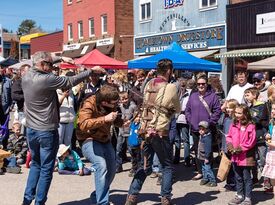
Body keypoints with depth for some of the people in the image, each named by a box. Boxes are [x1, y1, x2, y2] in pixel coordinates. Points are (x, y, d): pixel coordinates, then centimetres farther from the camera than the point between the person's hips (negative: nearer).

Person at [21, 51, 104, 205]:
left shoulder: (26, 77, 0)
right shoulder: (47, 79, -21)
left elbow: (39, 66, 19)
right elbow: (71, 81, -14)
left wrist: (61, 58, 22)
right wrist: (92, 71, -3)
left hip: (31, 130, 7)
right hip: (47, 132, -7)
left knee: (35, 165, 22)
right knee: (46, 169, 6)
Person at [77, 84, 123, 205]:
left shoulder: (112, 106, -6)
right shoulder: (89, 104, -25)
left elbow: (117, 122, 8)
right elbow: (83, 125, -39)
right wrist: (105, 119, -43)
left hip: (105, 140, 7)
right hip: (89, 140, -7)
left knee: (111, 170, 10)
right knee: (101, 165, -27)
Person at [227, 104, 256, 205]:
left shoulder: (250, 126, -14)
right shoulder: (234, 124, 4)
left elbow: (251, 142, -16)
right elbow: (229, 137, 10)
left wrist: (240, 148, -17)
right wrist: (230, 146, -7)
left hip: (246, 157, -6)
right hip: (235, 156, 6)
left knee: (247, 178, 5)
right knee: (238, 177, 18)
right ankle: (240, 195, 32)